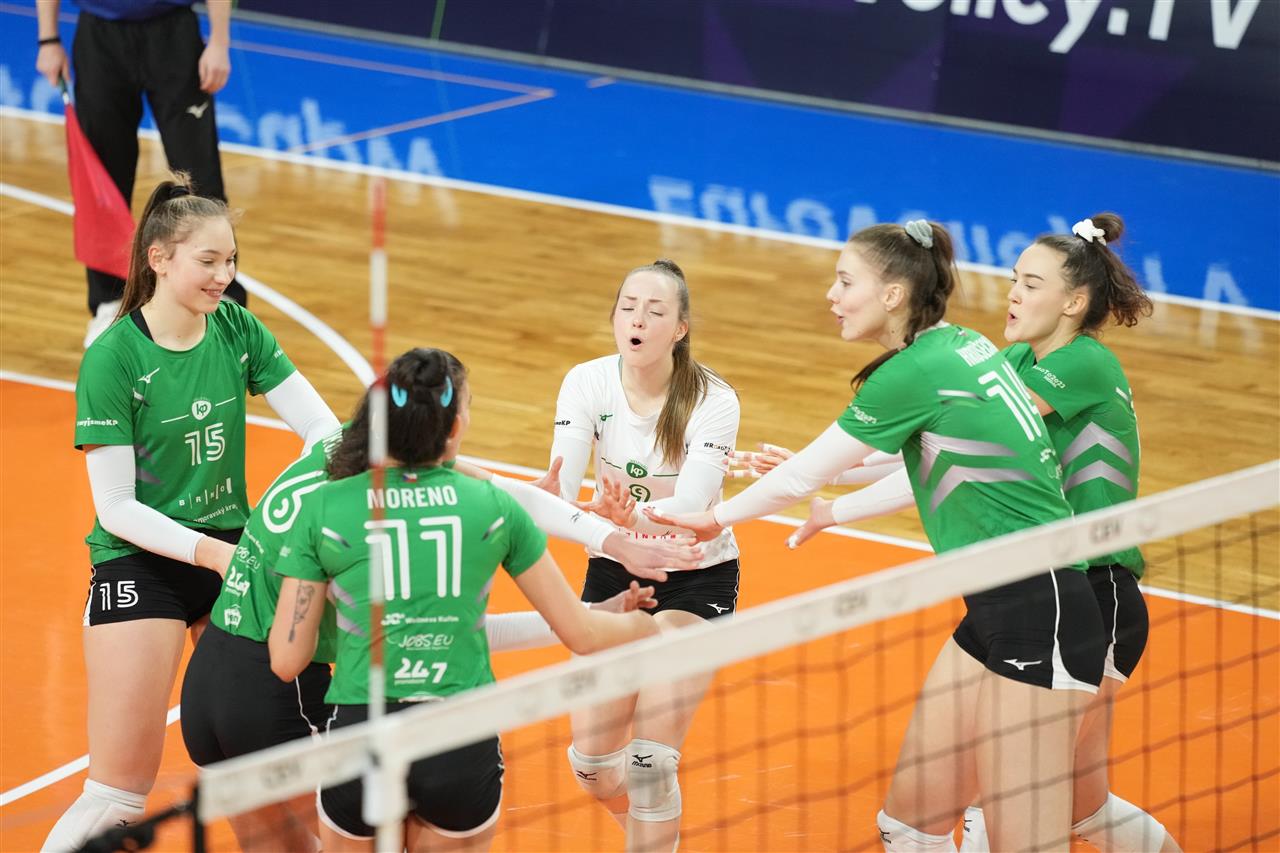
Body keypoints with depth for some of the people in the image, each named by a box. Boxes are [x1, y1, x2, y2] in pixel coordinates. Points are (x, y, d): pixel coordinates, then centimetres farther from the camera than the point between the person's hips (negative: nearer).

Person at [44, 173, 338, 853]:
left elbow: (322, 426, -4)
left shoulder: (236, 330, -1)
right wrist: (208, 551, -24)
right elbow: (116, 506, -14)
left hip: (229, 549, 5)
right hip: (139, 563, -5)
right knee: (119, 794, -8)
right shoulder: (112, 359, -14)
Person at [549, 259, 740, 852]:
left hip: (696, 579, -3)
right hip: (612, 573, 3)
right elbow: (559, 490, -25)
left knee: (648, 761, -14)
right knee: (592, 763, 4)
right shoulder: (588, 383, -13)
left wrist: (634, 516, -54)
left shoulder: (713, 401, -21)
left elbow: (690, 507, -33)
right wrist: (599, 514, -48)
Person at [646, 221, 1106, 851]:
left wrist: (717, 518, 12)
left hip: (1039, 615, -10)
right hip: (994, 611, 10)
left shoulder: (914, 372, -14)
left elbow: (803, 476, -4)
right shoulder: (960, 347, 11)